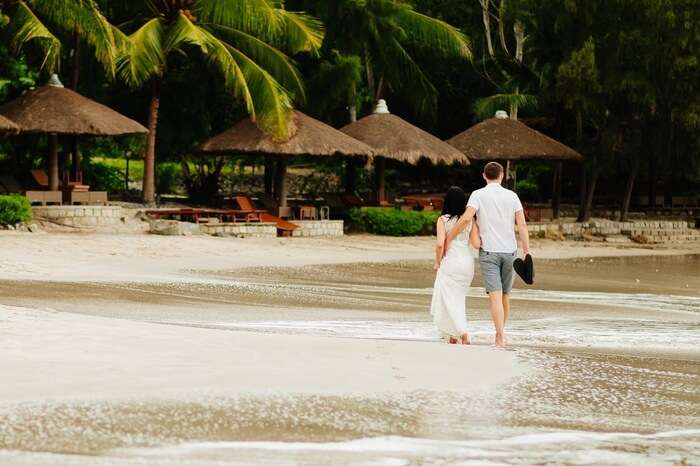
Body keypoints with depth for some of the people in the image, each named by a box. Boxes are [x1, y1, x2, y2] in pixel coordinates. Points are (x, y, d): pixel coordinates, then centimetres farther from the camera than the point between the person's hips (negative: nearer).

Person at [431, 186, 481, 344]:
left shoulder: (443, 220, -8)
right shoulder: (470, 220, 1)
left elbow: (440, 244, -16)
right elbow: (477, 244, -4)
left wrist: (438, 262, 0)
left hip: (450, 262, -5)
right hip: (467, 261, 5)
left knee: (449, 298, 1)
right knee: (458, 297, 20)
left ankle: (463, 333, -15)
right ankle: (453, 334, 25)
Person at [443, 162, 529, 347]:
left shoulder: (478, 195, -3)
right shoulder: (511, 196, 5)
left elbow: (467, 218, -17)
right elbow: (522, 224, -3)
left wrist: (449, 238, -8)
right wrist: (526, 252, -1)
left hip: (489, 251, -3)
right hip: (509, 251, 3)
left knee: (495, 295, -9)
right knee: (505, 295, 15)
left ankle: (501, 338, -21)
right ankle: (500, 333, 26)